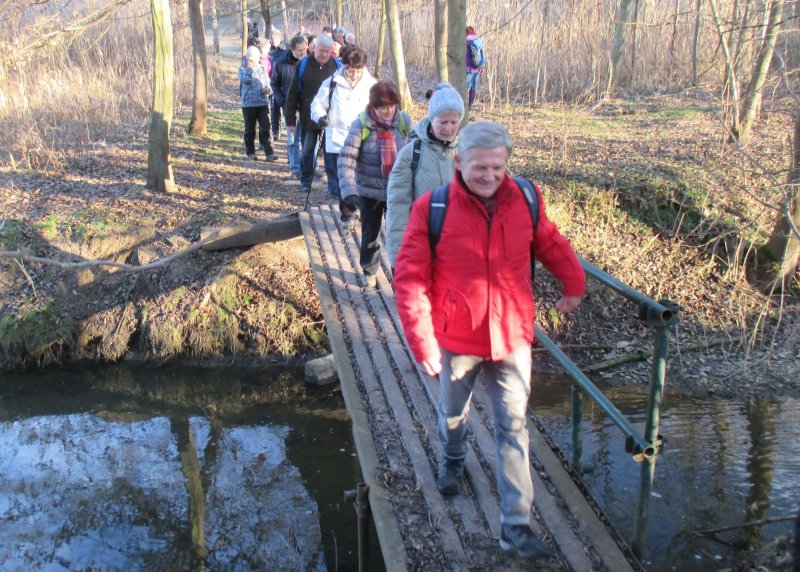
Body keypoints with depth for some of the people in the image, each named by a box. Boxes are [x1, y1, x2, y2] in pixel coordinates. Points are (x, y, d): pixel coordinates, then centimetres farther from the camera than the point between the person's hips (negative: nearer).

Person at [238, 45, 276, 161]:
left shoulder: (262, 69, 13)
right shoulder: (243, 69, 3)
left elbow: (268, 84, 13)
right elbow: (245, 80, -17)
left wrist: (268, 89, -9)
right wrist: (250, 67, -17)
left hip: (263, 103, 2)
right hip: (248, 103, -2)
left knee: (265, 129, -6)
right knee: (250, 130, 6)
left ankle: (269, 153, -8)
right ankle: (251, 153, 14)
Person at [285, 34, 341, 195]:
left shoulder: (337, 65, 0)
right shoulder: (303, 65, -2)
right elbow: (293, 93, 0)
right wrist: (290, 119, -3)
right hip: (308, 119, 0)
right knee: (307, 151, 8)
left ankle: (335, 184, 14)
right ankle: (305, 182, 23)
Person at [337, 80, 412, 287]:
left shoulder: (405, 122, -9)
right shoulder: (361, 124, -16)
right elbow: (346, 159, -20)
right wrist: (349, 191, -29)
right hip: (369, 190, 0)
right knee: (370, 233, 16)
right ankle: (369, 271, 37)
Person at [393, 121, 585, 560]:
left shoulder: (526, 200, -7)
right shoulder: (432, 209, -16)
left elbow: (550, 243, 13)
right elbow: (410, 279, -15)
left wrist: (573, 284, 23)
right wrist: (422, 340, -19)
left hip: (512, 338, 1)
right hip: (456, 339, -1)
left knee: (514, 430, 2)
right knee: (453, 413, 23)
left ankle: (516, 526, 11)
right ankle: (453, 460, 56)